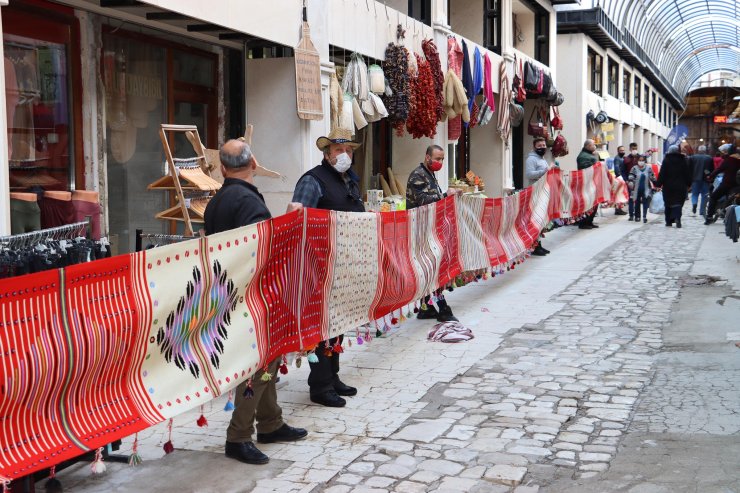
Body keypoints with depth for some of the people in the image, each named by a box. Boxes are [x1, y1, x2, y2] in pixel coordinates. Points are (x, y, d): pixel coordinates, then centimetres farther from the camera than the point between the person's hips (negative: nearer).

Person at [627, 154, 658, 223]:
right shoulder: (634, 168, -2)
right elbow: (631, 176, -9)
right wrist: (630, 182, -28)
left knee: (645, 203, -10)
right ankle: (637, 216, 20)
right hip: (637, 189, 0)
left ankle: (645, 216, -6)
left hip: (646, 189, 0)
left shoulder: (648, 168, 1)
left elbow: (652, 178, 6)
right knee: (637, 203, 9)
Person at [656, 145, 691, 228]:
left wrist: (659, 184, -3)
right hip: (680, 186, 1)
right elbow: (687, 174, 6)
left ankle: (669, 221, 11)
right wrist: (688, 184, 14)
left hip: (668, 186, 0)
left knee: (668, 204, 9)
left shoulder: (666, 160, -3)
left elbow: (662, 174, -6)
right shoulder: (683, 160, 3)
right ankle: (677, 218, -23)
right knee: (678, 202, 0)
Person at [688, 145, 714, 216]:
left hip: (695, 179, 0)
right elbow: (712, 170, 4)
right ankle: (702, 211, 6)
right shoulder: (709, 158, 3)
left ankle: (694, 203, -21)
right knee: (704, 195, 7)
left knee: (694, 194, 9)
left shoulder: (692, 157, 2)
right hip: (705, 179, 0)